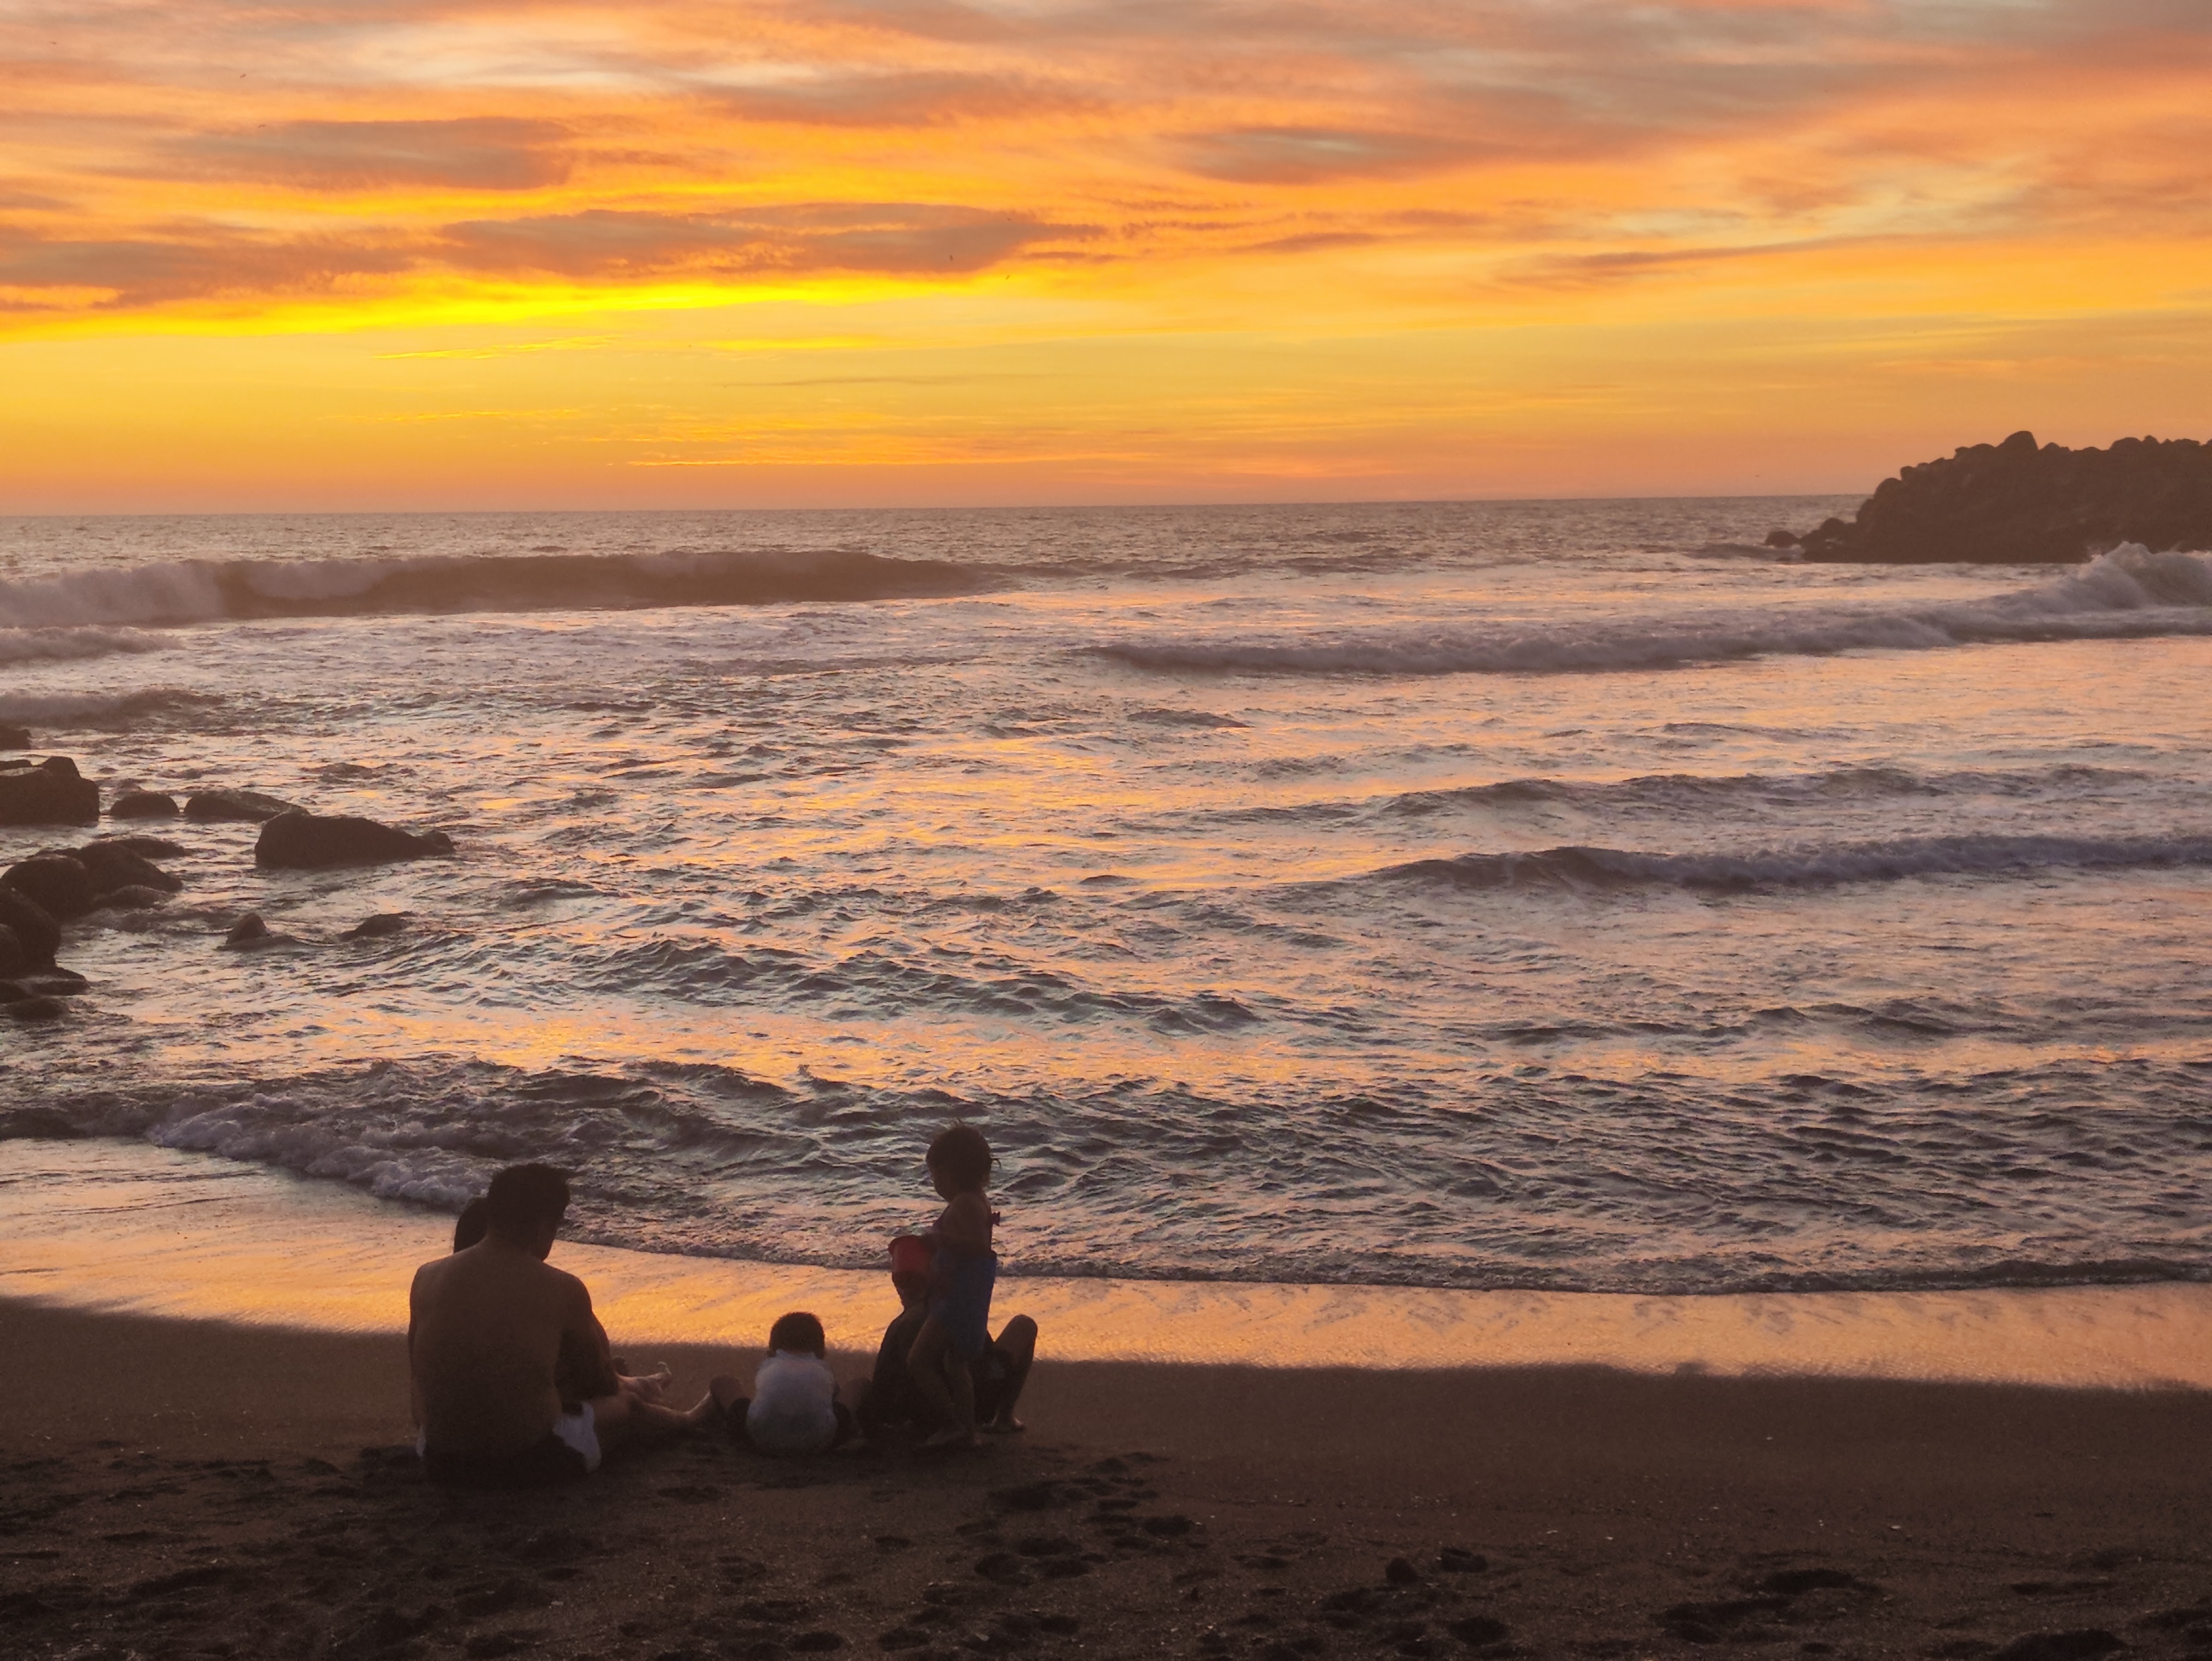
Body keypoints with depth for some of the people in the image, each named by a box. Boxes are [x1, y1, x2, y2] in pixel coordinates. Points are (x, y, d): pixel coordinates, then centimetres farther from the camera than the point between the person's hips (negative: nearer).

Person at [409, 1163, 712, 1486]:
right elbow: (603, 1386, 5)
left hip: (441, 1463, 4)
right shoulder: (562, 1292, -11)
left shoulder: (427, 1278, -3)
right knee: (625, 1409, 25)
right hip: (529, 1463, -4)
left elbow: (418, 1377, 11)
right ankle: (688, 1421, 56)